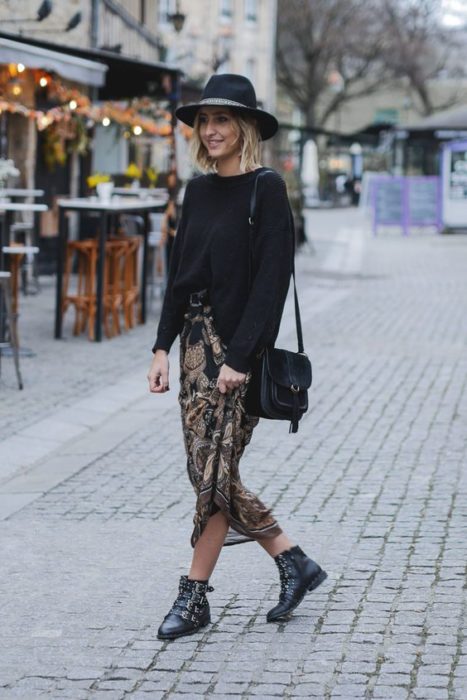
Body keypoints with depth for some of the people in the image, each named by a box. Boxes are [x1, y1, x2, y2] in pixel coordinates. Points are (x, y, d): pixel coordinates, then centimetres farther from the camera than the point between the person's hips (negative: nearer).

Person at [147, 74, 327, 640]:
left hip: (240, 345, -7)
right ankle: (294, 562, 21)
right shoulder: (198, 190, 11)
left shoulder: (266, 189, -9)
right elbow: (179, 273, 14)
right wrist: (162, 347, 6)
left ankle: (194, 595, 7)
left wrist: (240, 357, -18)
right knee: (209, 471, 7)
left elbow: (272, 278, -14)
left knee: (214, 471, -4)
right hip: (195, 339, 8)